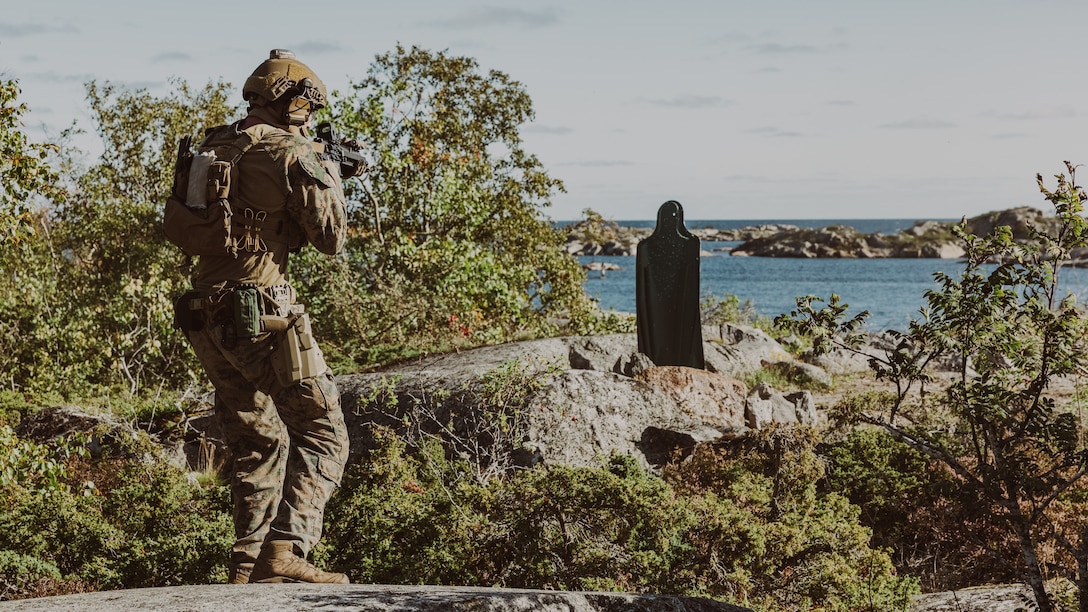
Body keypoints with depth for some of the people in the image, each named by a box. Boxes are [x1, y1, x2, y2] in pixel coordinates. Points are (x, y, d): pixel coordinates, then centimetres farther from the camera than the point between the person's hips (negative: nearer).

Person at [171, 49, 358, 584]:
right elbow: (331, 239, -4)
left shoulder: (211, 148, 13)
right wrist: (331, 180, 14)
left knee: (257, 444, 18)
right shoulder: (292, 155, -8)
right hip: (264, 314, -7)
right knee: (321, 435, -2)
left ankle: (247, 564, 18)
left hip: (207, 315, 8)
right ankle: (285, 551, -16)